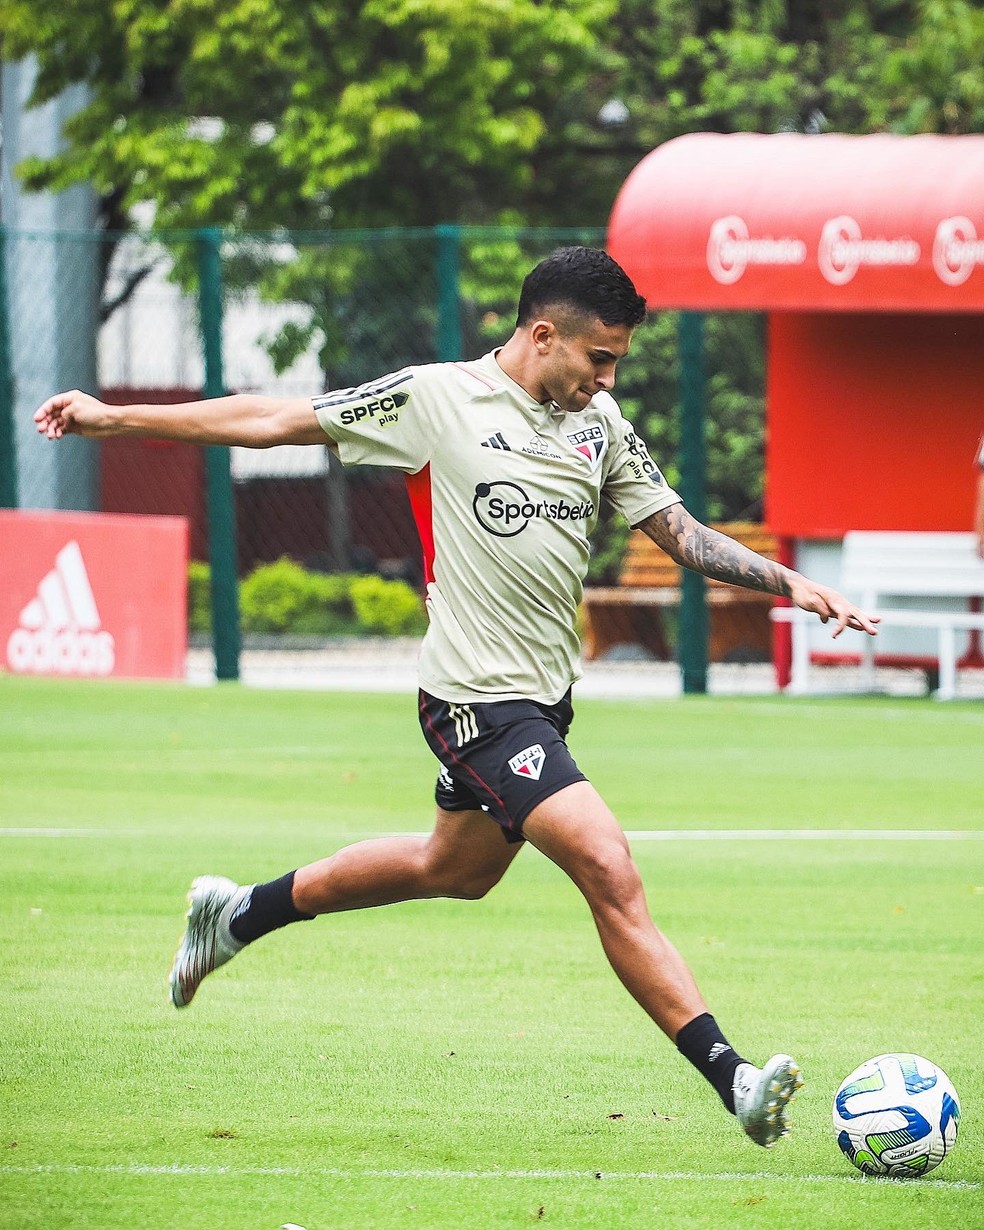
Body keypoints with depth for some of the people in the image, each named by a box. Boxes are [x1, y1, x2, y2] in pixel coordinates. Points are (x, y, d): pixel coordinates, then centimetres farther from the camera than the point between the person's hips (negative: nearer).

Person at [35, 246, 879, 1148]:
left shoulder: (599, 422, 7)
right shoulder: (439, 399, -10)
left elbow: (680, 534, 14)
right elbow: (274, 421, -4)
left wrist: (790, 582, 1)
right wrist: (116, 419, -3)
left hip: (545, 696, 8)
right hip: (479, 700, -8)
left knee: (458, 869, 26)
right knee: (611, 872, -17)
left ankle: (238, 915, 44)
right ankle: (732, 1079, -17)